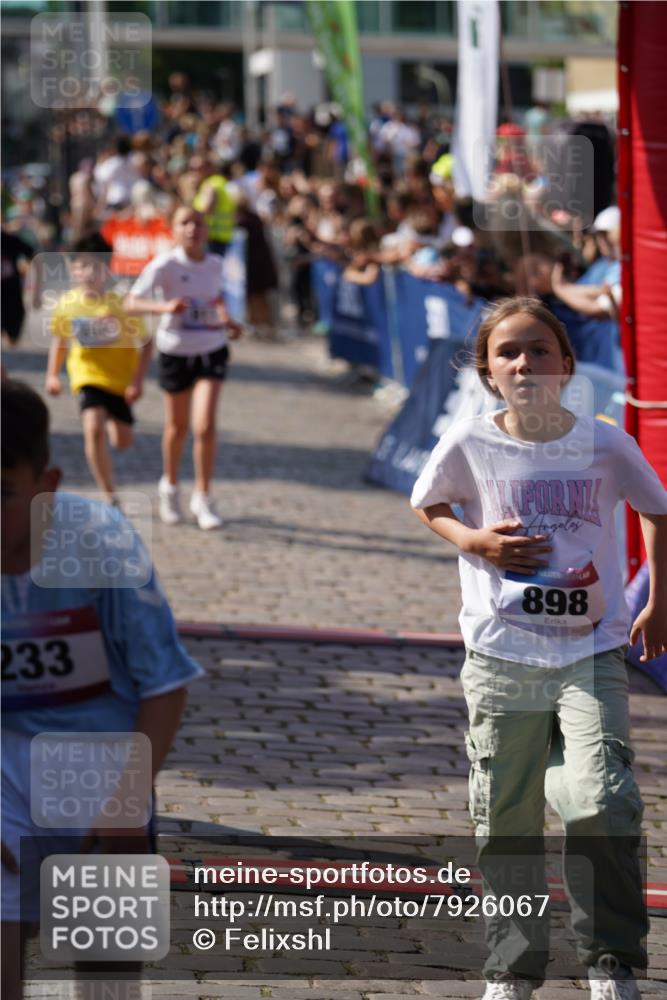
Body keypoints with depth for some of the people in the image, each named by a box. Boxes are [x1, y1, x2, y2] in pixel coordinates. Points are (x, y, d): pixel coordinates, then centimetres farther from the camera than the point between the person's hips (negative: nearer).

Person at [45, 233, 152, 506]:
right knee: (93, 429, -23)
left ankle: (113, 420, 52)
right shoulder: (67, 304, -10)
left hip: (121, 378, 0)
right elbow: (60, 339, 9)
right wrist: (52, 375, 2)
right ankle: (110, 498, -14)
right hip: (88, 376, 0)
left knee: (122, 442, 11)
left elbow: (145, 343, -10)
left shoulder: (121, 304, -18)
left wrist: (138, 380, -17)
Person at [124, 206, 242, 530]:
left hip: (211, 351, 2)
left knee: (205, 426, -12)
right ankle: (170, 486, 41)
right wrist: (164, 307, -40)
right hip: (175, 353, -2)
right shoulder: (164, 266, -15)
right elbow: (131, 302, -23)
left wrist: (227, 320, 3)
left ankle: (202, 498, 0)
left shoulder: (215, 264, -1)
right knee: (177, 427, 14)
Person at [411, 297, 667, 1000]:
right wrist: (475, 541, -5)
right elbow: (428, 506, 15)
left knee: (601, 806, -18)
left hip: (591, 656, -1)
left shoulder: (607, 446, -4)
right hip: (500, 657, 1)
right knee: (504, 824, 8)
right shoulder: (469, 445, -4)